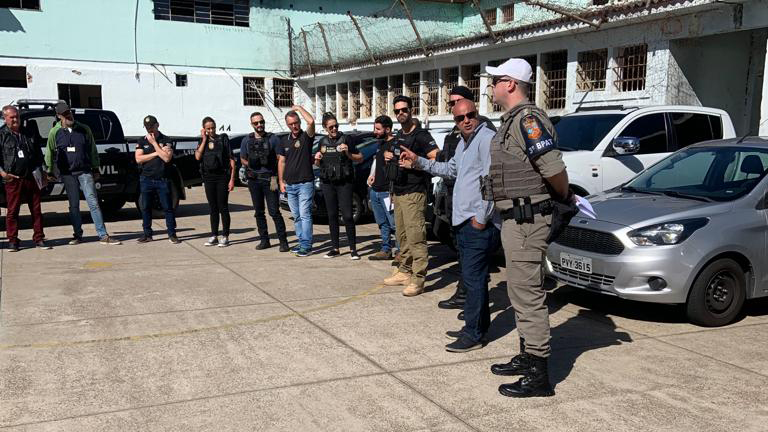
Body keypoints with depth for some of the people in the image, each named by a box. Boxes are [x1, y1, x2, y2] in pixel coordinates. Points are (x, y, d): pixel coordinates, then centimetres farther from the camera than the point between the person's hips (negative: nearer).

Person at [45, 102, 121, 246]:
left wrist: (96, 169, 9)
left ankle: (103, 235, -7)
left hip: (85, 171, -1)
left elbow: (93, 150, 10)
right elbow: (50, 153, 12)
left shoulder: (84, 129, 4)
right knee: (74, 205, 7)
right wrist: (50, 172, 14)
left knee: (93, 202, -6)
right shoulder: (55, 132, 3)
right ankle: (78, 235, 18)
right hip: (67, 173, 1)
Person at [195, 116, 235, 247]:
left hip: (222, 177, -4)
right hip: (208, 178, 4)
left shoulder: (223, 139, -1)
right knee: (213, 208, 9)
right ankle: (214, 236, 15)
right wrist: (204, 140, -4)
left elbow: (231, 159, -4)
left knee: (223, 207, -2)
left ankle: (225, 237, 4)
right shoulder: (202, 141, 11)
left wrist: (232, 179, -10)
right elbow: (198, 157, -6)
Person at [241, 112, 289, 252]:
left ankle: (283, 241, -2)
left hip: (269, 179, -4)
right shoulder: (247, 140, 10)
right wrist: (250, 165, -1)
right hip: (253, 180, 4)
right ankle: (264, 240, 17)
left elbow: (280, 160, -2)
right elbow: (242, 159, 17)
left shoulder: (273, 139, 0)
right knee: (259, 212, 9)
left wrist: (275, 177, -10)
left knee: (274, 212, -7)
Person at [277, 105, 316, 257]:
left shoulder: (306, 137, -4)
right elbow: (281, 161, 17)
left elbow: (311, 121, -24)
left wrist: (299, 108, -11)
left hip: (305, 183, -6)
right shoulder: (285, 141, 13)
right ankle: (302, 243, 18)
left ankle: (306, 246, -8)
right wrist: (281, 181, 9)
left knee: (305, 215, -9)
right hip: (290, 185, 6)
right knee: (296, 216, 10)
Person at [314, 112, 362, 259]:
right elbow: (318, 164, 22)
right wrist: (317, 160, 0)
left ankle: (353, 249, -2)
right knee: (332, 215, 7)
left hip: (344, 183, -4)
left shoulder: (346, 139, -1)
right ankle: (335, 248, 14)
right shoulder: (323, 142, 12)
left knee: (347, 216, -8)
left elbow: (360, 158, 1)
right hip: (327, 183, 4)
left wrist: (348, 153, -17)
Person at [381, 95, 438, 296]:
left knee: (415, 236, -11)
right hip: (398, 191, 9)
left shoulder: (421, 135, -8)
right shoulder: (398, 136, 18)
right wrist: (388, 156, 13)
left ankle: (418, 279, -10)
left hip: (413, 192, -9)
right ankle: (404, 271, 21)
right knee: (402, 235, 12)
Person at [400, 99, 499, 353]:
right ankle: (478, 326, 26)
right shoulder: (463, 143, 20)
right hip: (463, 221, 10)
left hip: (479, 224, -10)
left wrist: (481, 217, -19)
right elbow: (451, 169, 35)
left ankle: (473, 334, 0)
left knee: (473, 278, -7)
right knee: (473, 277, 16)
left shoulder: (487, 139, -12)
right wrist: (418, 162, 32)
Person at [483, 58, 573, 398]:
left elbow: (554, 168, -23)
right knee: (520, 291, 19)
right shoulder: (513, 120, 16)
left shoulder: (527, 119, -17)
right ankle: (527, 357, 32)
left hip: (526, 219, -11)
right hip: (515, 217, 11)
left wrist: (565, 197, -7)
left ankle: (538, 376, 1)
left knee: (527, 294, -7)